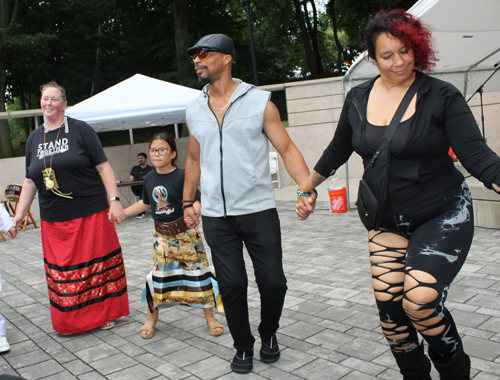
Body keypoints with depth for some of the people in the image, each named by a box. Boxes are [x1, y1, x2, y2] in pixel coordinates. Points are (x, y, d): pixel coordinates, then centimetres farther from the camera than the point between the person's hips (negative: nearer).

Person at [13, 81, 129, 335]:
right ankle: (70, 321, 23)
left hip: (90, 214, -4)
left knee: (97, 264, 5)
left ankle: (103, 313, 21)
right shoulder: (34, 138, 12)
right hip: (53, 220, 4)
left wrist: (114, 200, -14)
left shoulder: (80, 130, -3)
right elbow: (30, 181, 16)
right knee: (61, 271, 8)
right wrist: (19, 214, 12)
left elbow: (103, 167, -6)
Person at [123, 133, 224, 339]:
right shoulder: (149, 178, 5)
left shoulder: (181, 176, -14)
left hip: (185, 233, -4)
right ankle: (152, 317, 26)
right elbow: (146, 203, 20)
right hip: (162, 235, 4)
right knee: (159, 274, 8)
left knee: (197, 271, 1)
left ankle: (210, 317, 15)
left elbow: (196, 201, -20)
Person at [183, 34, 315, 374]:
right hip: (216, 216, 3)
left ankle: (269, 334, 29)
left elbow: (287, 149, -4)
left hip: (259, 210, -2)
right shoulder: (194, 110, 10)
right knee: (232, 284, 1)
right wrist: (187, 202, 16)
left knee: (273, 281, -1)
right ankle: (243, 347, 24)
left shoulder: (260, 102, -2)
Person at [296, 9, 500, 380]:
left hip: (443, 216, -4)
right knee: (388, 304, -2)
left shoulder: (442, 96, -9)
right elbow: (337, 151, 17)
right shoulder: (358, 99, 3)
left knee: (419, 299, -21)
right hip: (388, 220, 4)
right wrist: (306, 188, 23)